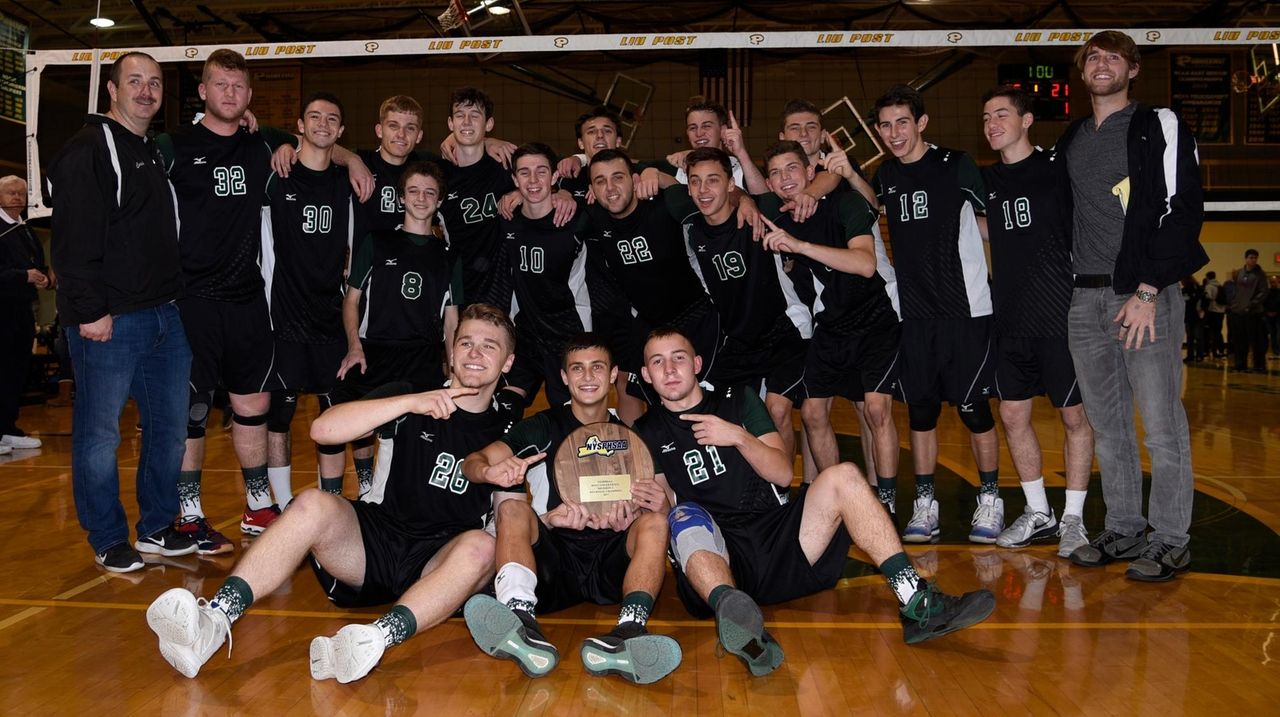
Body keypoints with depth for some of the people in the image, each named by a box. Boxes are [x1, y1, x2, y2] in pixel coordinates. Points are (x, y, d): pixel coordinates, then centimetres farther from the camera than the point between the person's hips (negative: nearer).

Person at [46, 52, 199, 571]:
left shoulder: (159, 153, 18)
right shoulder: (88, 150, -7)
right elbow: (74, 239, -15)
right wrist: (90, 310, -19)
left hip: (165, 315, 8)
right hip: (110, 320, -8)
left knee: (170, 426, 11)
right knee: (100, 433, 2)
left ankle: (158, 528, 24)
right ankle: (108, 539, 15)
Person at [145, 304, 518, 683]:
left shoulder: (504, 431, 10)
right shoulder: (410, 397, 8)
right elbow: (323, 429, -7)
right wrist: (411, 402, -15)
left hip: (436, 566, 0)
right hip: (374, 544, 1)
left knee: (480, 546, -34)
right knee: (314, 504, -28)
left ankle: (377, 637, -53)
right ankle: (213, 620, -39)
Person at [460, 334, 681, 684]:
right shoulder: (543, 428, 13)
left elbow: (656, 499, 6)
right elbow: (472, 462, -1)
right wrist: (490, 471, -27)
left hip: (614, 558, 1)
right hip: (553, 556, -1)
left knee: (654, 520, -25)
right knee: (512, 507, -25)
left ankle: (630, 629, -50)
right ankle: (521, 622, -52)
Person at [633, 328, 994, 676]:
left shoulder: (737, 400, 16)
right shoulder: (647, 433, 13)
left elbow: (783, 474, 8)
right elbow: (663, 507, 5)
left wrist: (739, 437, -8)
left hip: (781, 544, 3)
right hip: (716, 559, -2)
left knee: (842, 476, -18)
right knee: (686, 516, -34)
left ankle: (917, 605, -28)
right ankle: (733, 610, -64)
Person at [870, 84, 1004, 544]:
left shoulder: (955, 165, -5)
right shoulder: (886, 175, 10)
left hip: (966, 309, -4)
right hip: (913, 312, 5)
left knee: (973, 407, 0)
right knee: (920, 410, 7)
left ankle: (990, 500, 17)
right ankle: (925, 506, 17)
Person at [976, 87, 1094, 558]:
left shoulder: (1059, 167, -3)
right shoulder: (985, 179, 10)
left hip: (1062, 312, -5)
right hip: (1010, 318, 5)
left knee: (1074, 416, 3)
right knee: (1013, 415, 8)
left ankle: (1073, 518, 14)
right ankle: (1037, 513, 21)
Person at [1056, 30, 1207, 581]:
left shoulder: (1159, 127, 0)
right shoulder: (1070, 140, 18)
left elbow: (1182, 210, -8)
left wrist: (1147, 292, -15)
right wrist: (1068, 283, 11)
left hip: (1144, 293, -6)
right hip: (1084, 298, 6)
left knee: (1160, 423, -4)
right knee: (1106, 424, 9)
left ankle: (1170, 540, 6)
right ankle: (1122, 530, 19)